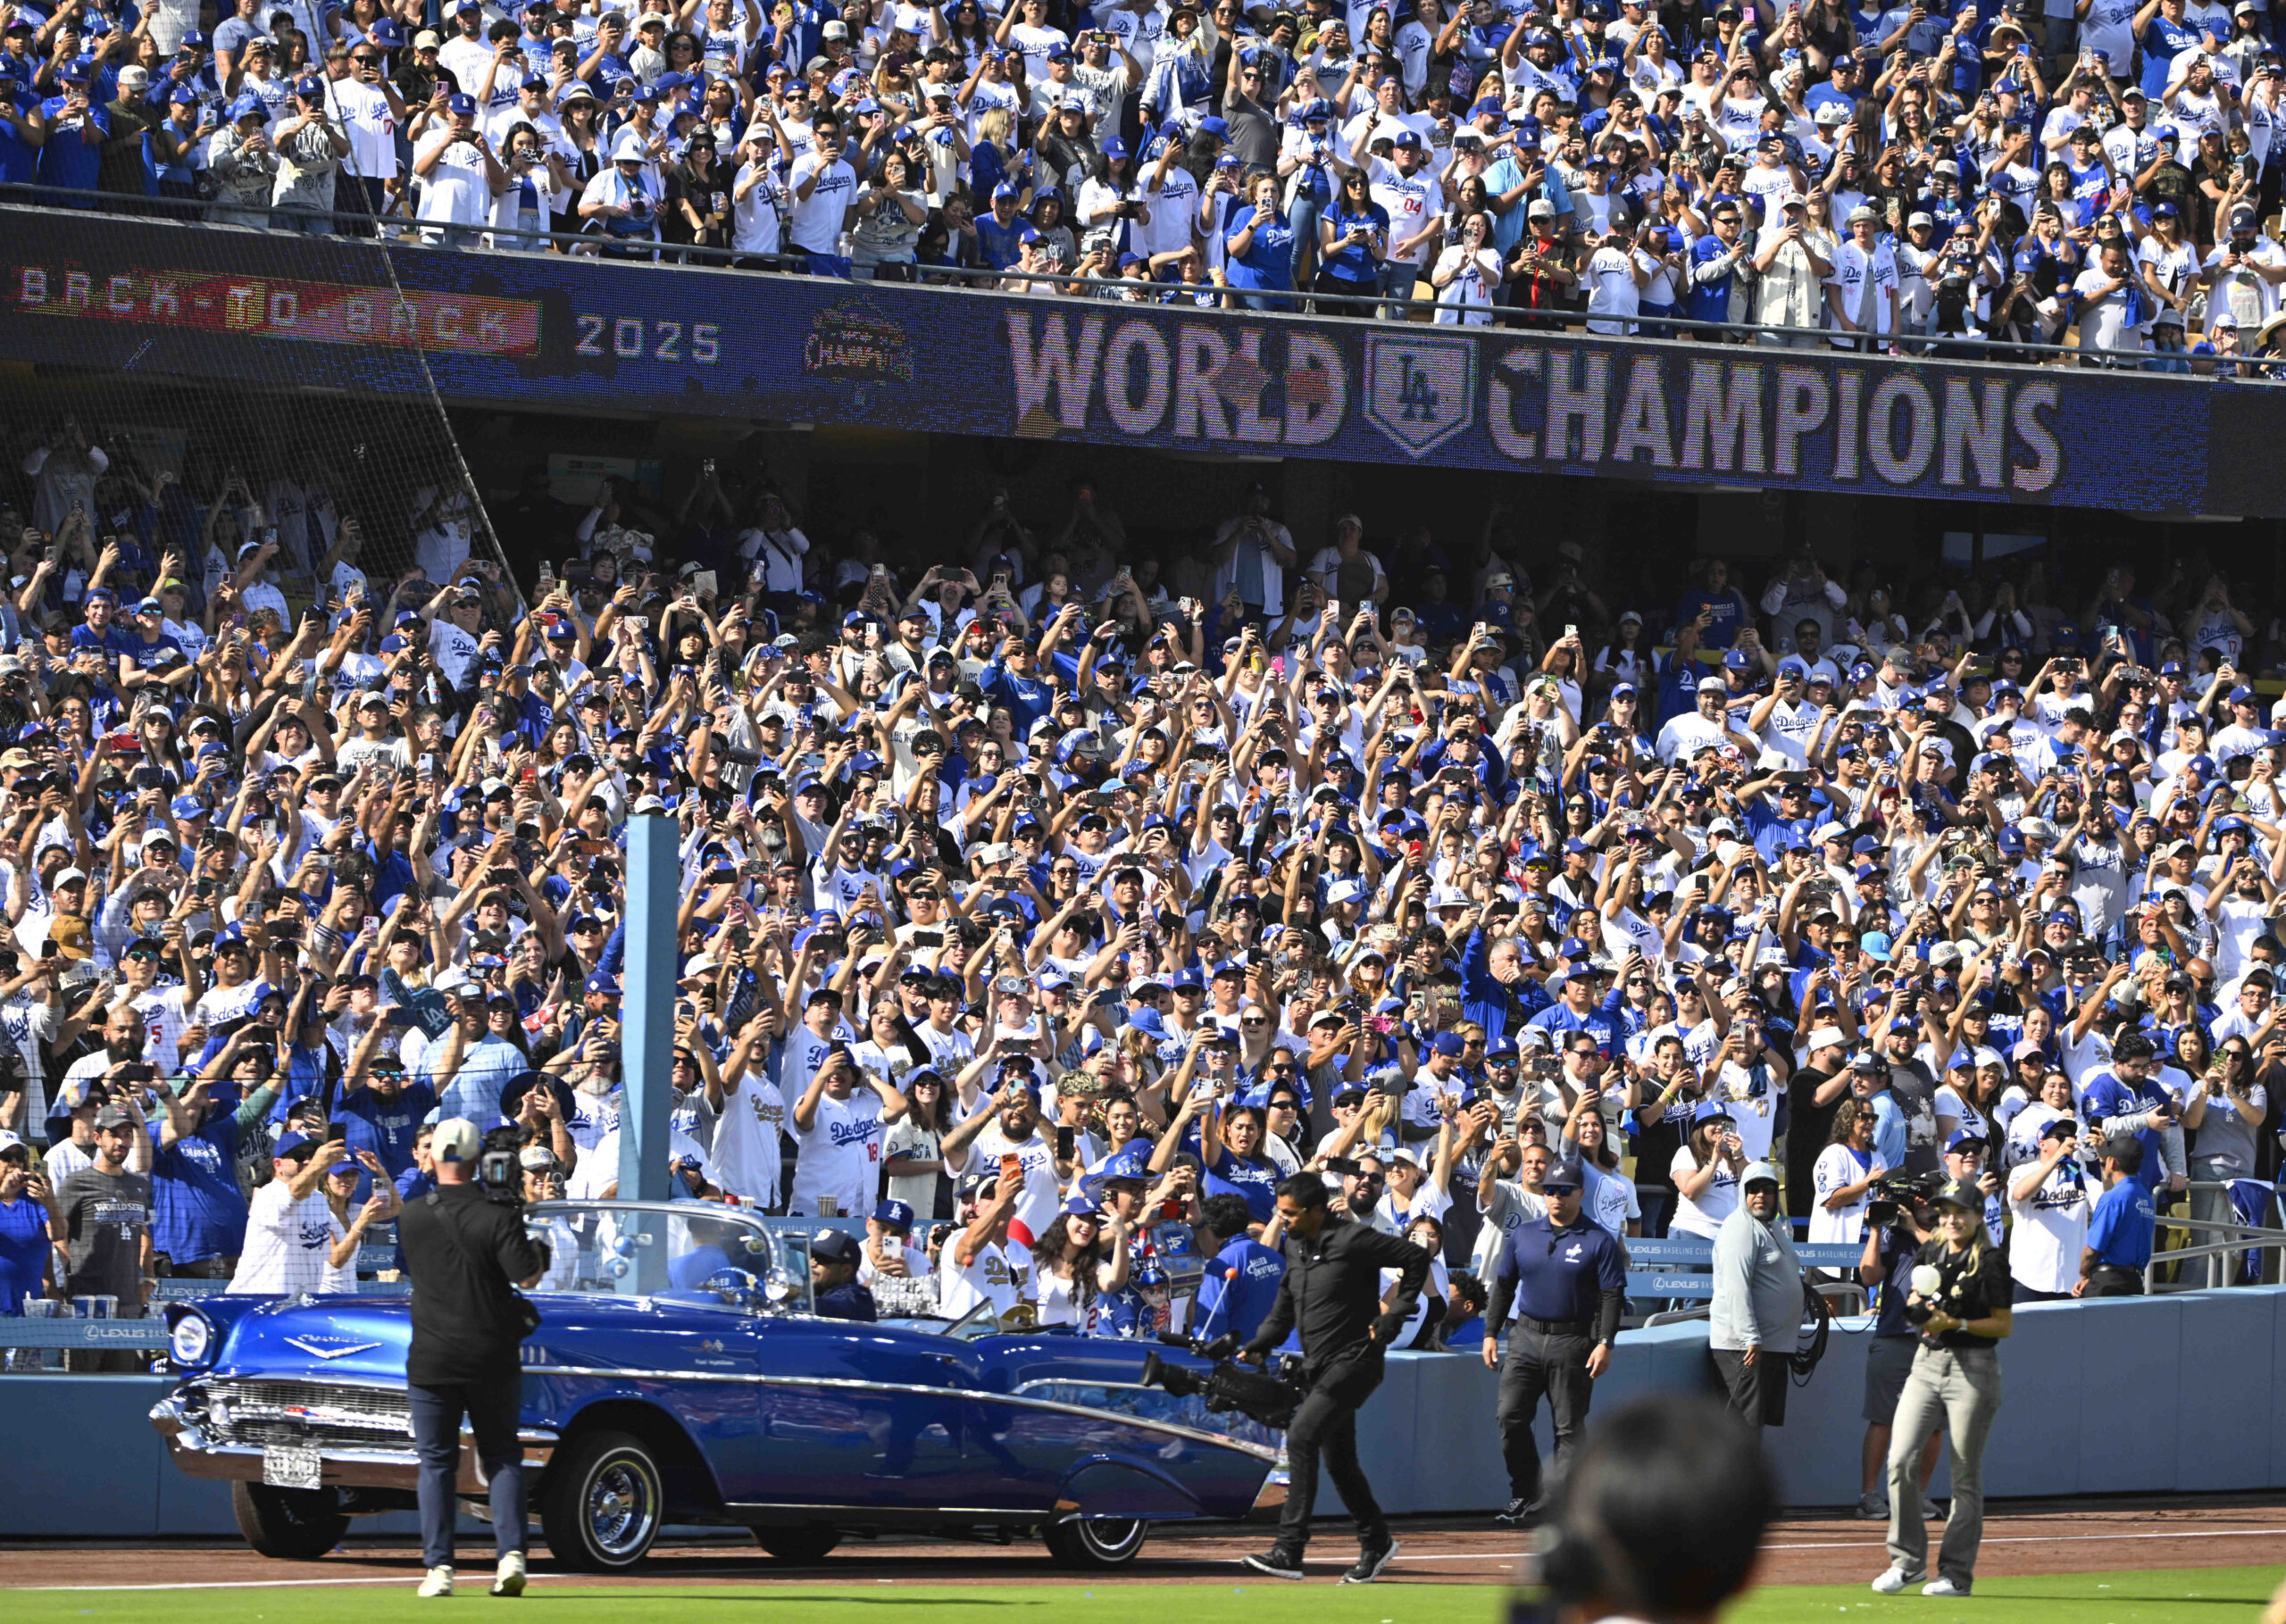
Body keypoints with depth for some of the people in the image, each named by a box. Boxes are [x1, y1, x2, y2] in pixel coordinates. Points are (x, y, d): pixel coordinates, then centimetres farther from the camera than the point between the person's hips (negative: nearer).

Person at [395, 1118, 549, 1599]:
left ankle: (438, 1566, -1)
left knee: (436, 1463, 6)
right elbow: (526, 1275, -16)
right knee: (502, 1457, 9)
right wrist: (537, 1250, 7)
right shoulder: (497, 1216, -10)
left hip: (432, 1359, 1)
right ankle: (511, 1553, -5)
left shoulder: (412, 1217, -1)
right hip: (492, 1357, -1)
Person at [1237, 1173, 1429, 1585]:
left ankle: (1289, 1551, -22)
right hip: (1318, 1366, 9)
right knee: (1338, 1457, 13)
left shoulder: (1352, 1240, -14)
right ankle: (1376, 1543, 29)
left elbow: (1416, 1259, -11)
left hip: (1353, 1361, -9)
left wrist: (1392, 1318, -12)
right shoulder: (1295, 1246, 10)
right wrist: (1258, 1346, 5)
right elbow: (1284, 1308, 20)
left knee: (1301, 1437, -20)